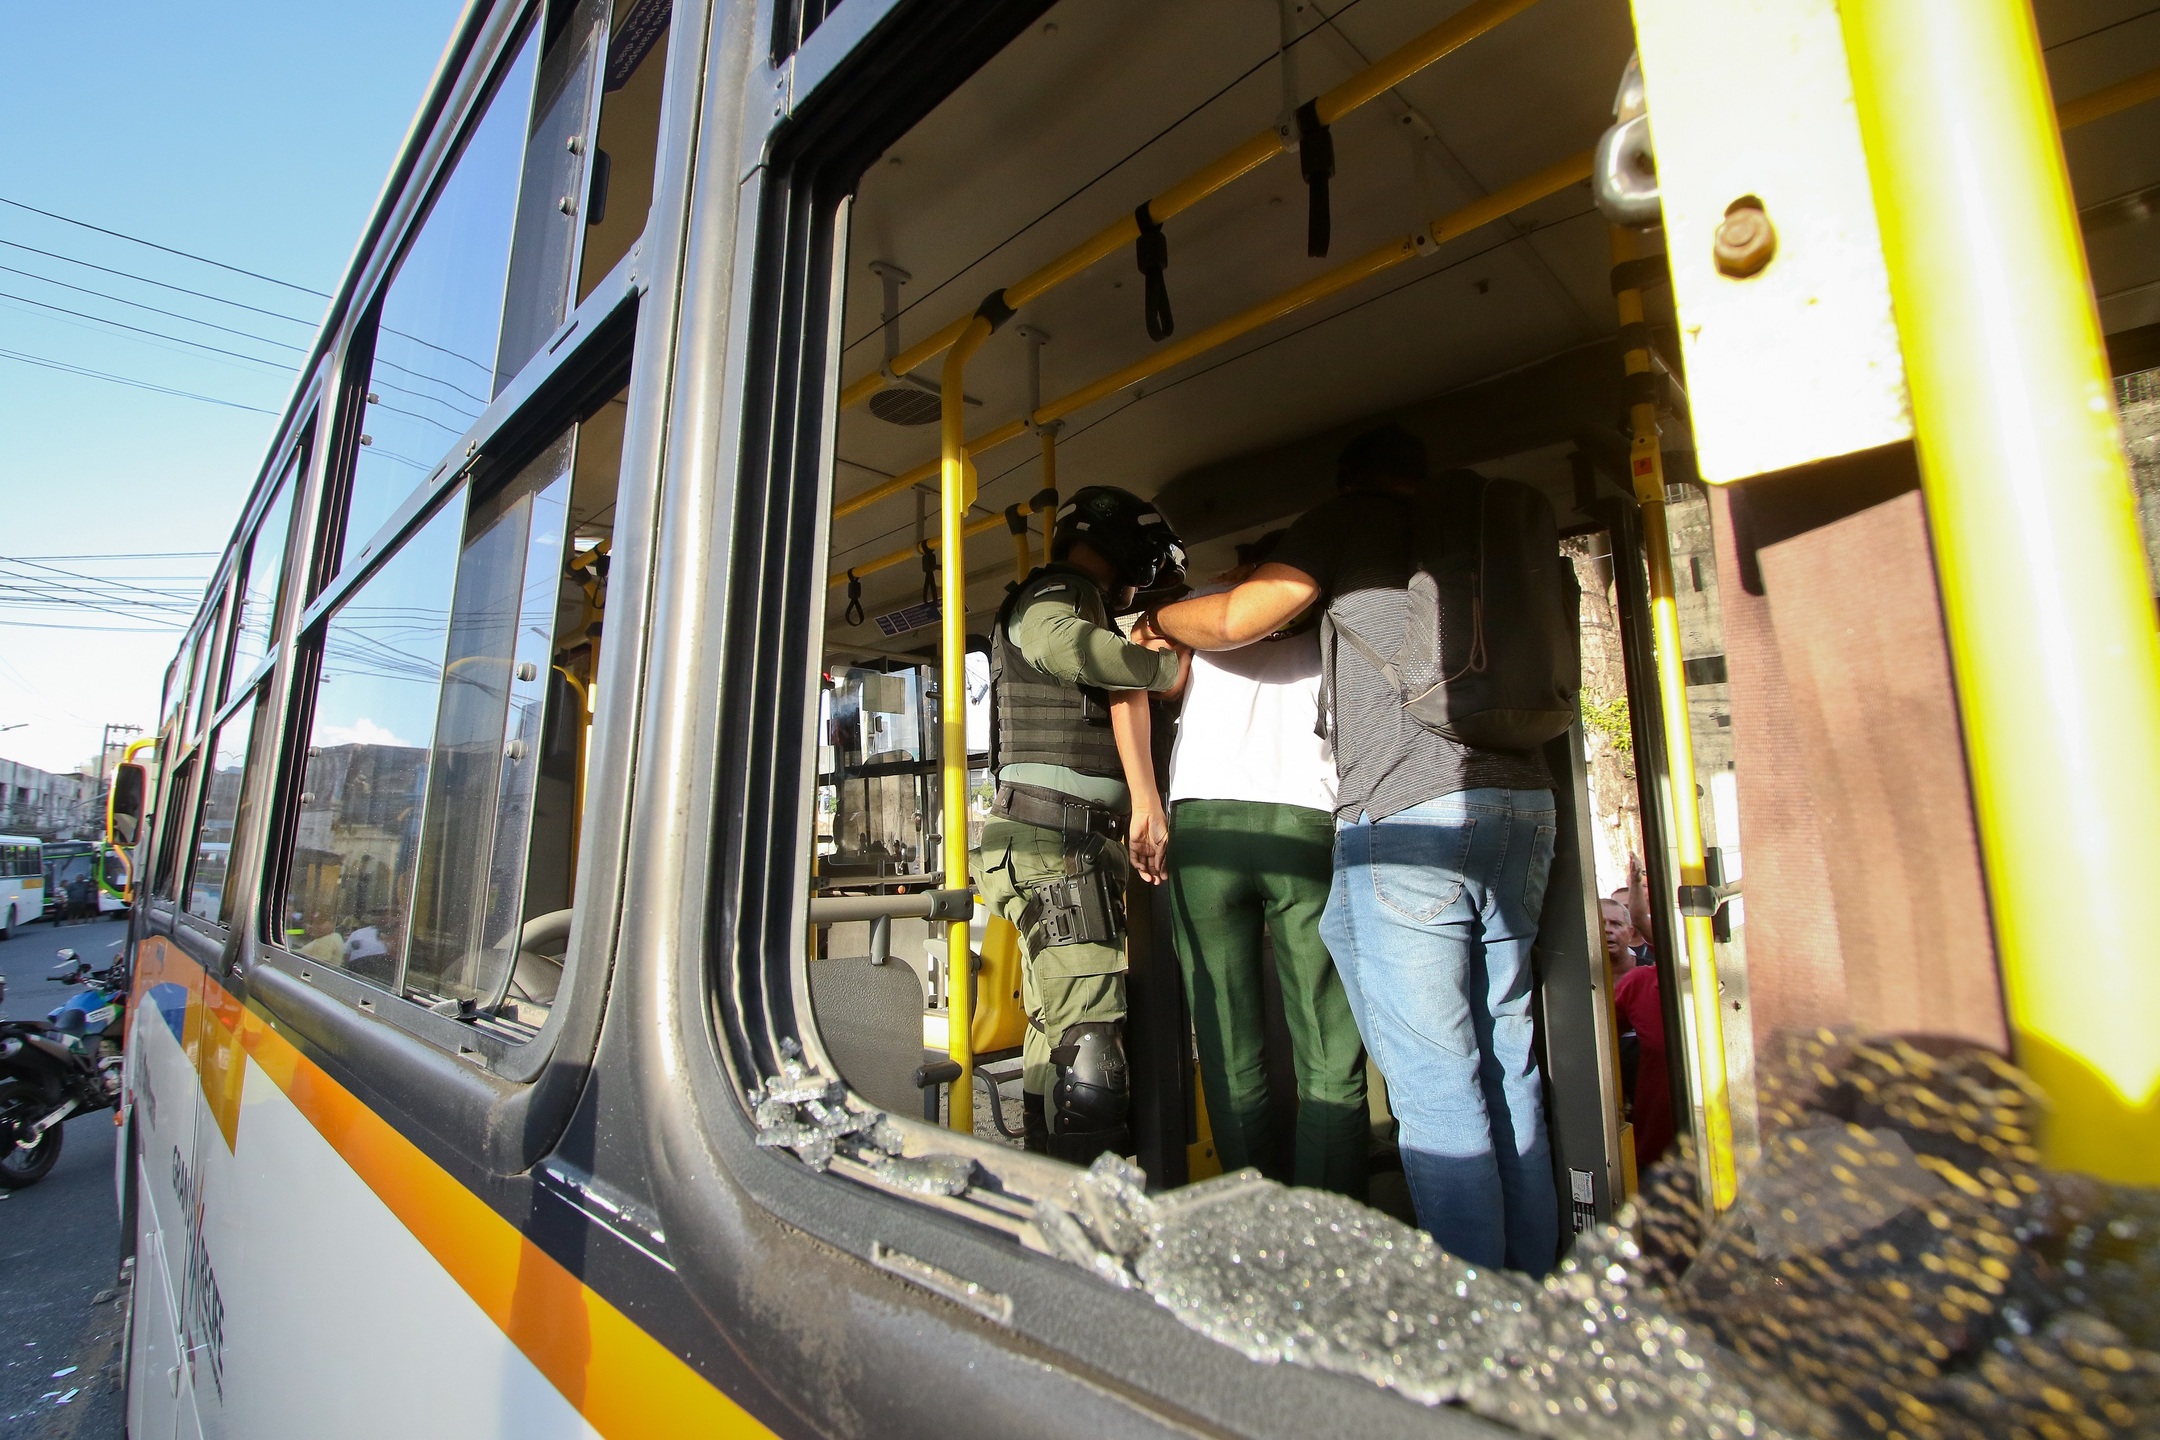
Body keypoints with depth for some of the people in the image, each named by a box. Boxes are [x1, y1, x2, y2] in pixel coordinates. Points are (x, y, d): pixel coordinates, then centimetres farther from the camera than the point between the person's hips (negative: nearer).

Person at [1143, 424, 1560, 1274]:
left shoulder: (1352, 517, 7)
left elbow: (1240, 618, -3)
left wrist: (1157, 620, 17)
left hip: (1410, 812, -7)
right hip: (1524, 802, 7)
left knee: (1432, 1084, -3)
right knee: (1505, 1074, 12)